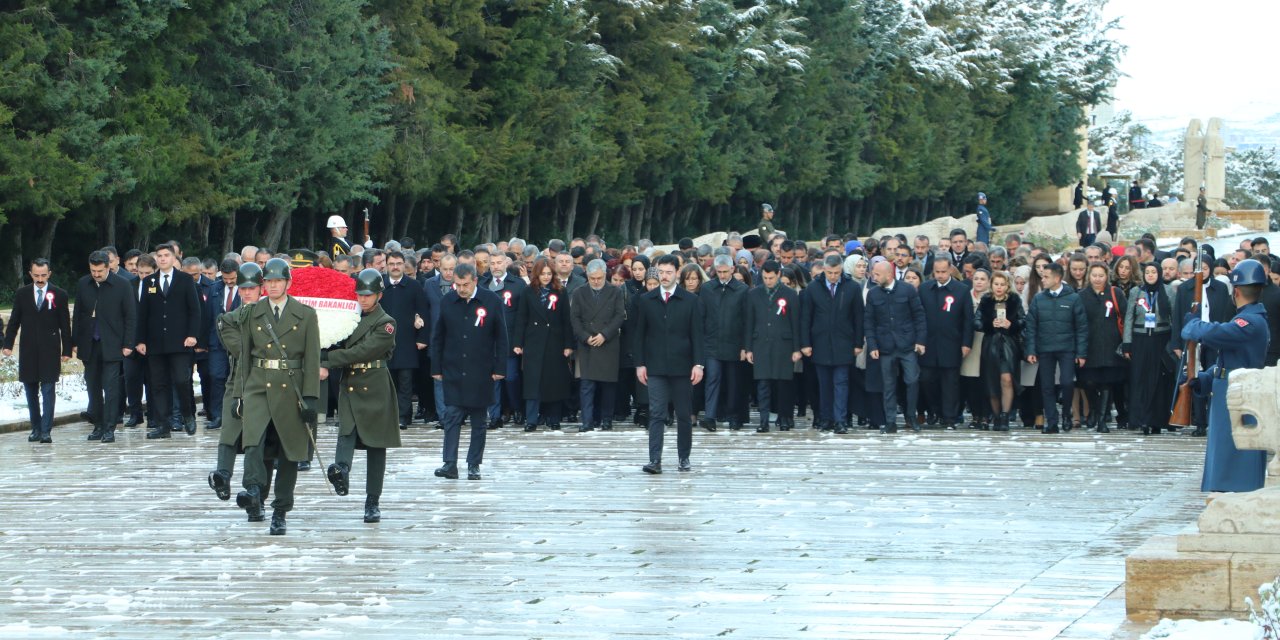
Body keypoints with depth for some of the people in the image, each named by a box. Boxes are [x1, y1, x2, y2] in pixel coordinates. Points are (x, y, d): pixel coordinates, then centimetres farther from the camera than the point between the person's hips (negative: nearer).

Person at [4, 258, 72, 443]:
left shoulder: (59, 294, 1)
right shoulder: (21, 294, 6)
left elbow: (65, 325, 1)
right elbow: (14, 322, 8)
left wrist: (67, 350, -2)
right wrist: (8, 344, 0)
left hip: (50, 351, -3)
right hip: (28, 352, 3)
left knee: (48, 391, -7)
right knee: (31, 392, 7)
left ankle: (46, 431, -9)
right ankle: (36, 429, 16)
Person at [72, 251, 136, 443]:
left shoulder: (121, 285, -5)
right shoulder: (82, 285, 6)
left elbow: (131, 316, -3)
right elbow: (78, 315, 12)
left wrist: (128, 344, -7)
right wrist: (76, 342, 8)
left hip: (112, 346, -4)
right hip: (89, 345, 4)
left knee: (111, 387, -8)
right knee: (93, 387, 7)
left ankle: (109, 428, -6)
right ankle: (98, 425, 15)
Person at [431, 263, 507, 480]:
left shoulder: (492, 301, -4)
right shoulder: (447, 302, 2)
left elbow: (501, 337, 1)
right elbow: (437, 337, 8)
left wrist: (499, 368, -3)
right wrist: (436, 368, 4)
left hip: (480, 373, -1)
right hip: (453, 372, 1)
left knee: (479, 422, 5)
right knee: (451, 417, -6)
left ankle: (474, 465, 12)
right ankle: (450, 464, -7)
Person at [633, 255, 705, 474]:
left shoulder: (690, 301, 2)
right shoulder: (646, 301, 6)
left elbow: (697, 334, 0)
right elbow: (640, 334, 8)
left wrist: (698, 363, -8)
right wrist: (640, 363, 1)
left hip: (682, 366, 0)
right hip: (655, 367, 0)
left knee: (684, 415, 7)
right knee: (656, 414, -7)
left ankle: (684, 458, 17)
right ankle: (655, 460, -12)